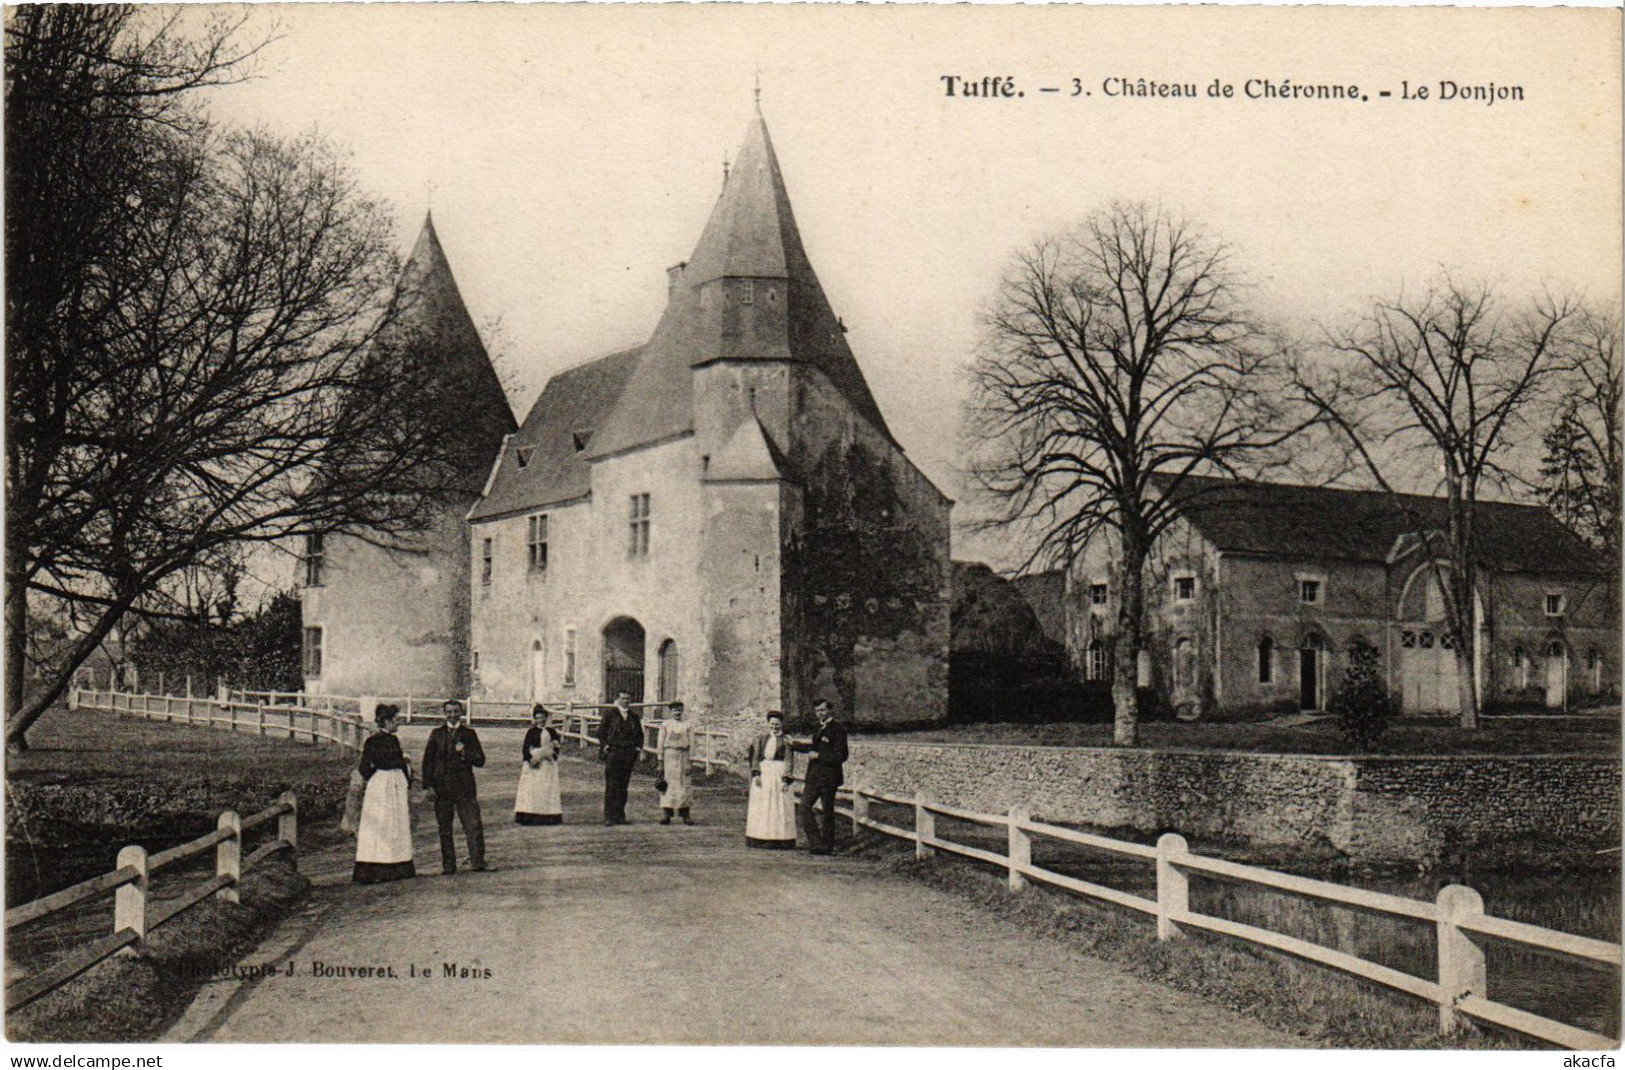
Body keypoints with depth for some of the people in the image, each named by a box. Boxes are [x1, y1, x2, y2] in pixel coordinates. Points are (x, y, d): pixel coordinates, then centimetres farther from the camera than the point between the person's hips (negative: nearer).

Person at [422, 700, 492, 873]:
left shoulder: (469, 733, 7)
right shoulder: (437, 733, 7)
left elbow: (480, 761, 3)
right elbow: (427, 761, 6)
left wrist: (465, 753, -14)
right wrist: (427, 786, -2)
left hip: (465, 788, 0)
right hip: (441, 788, 0)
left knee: (474, 826, -6)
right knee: (445, 830, 5)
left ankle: (477, 862, 2)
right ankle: (448, 865, 13)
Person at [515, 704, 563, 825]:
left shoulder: (552, 731, 8)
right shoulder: (531, 732, 4)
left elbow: (556, 748, 7)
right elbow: (525, 748, 0)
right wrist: (530, 759, -15)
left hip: (548, 765, 2)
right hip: (533, 765, -1)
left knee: (547, 790, 0)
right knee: (531, 790, -5)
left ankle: (548, 817, 2)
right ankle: (530, 817, -5)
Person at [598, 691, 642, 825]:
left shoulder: (634, 716, 15)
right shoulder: (610, 713, 3)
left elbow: (639, 733, 23)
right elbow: (601, 731, 5)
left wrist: (638, 746, 9)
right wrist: (605, 746, -6)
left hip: (629, 754, 4)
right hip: (613, 752, -4)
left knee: (623, 786, 6)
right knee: (611, 786, -7)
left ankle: (620, 816, 11)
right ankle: (609, 817, -6)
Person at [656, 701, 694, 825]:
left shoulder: (688, 726, 8)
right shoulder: (665, 725, 7)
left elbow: (691, 745, 4)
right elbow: (660, 743, 5)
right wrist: (660, 761, -1)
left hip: (684, 756, 1)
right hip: (669, 756, -1)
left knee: (685, 786, 0)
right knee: (667, 785, -3)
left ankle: (685, 815, 5)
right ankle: (665, 814, -2)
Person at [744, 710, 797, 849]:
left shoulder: (786, 741, 6)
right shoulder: (761, 738, 12)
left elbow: (789, 762, 0)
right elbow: (755, 757, 7)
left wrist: (786, 780, -11)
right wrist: (756, 774, -8)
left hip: (778, 774, -2)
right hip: (763, 772, 2)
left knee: (779, 806, -5)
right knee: (760, 806, 0)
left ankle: (778, 839, -4)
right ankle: (760, 839, 4)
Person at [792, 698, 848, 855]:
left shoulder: (837, 729, -12)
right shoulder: (820, 728, 14)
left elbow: (841, 756, -17)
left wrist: (818, 756, -16)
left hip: (828, 777, -8)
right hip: (814, 776, 8)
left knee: (827, 812, 1)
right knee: (804, 807, 1)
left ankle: (827, 846, 11)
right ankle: (816, 842, 7)